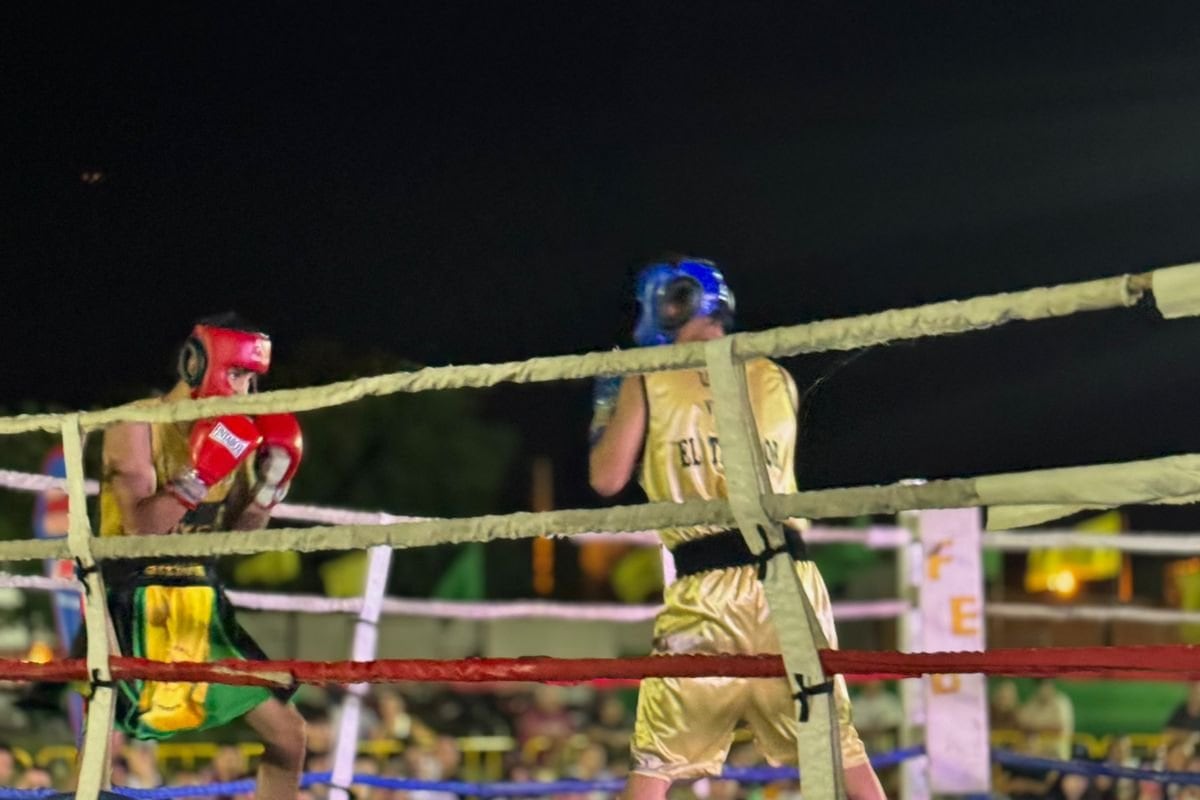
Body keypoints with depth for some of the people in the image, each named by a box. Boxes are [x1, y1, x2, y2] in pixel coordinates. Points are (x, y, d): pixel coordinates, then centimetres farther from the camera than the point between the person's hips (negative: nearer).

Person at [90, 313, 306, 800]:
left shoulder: (232, 432, 8)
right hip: (135, 603, -6)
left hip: (202, 602, 6)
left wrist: (269, 484, -3)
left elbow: (237, 535, 11)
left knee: (287, 734, 5)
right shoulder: (137, 427, -10)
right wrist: (199, 476, -27)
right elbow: (141, 529, -20)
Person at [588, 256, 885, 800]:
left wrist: (606, 406, 24)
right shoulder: (778, 380, 13)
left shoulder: (646, 384, 4)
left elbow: (606, 479, 7)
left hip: (706, 589, -3)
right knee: (837, 744, 9)